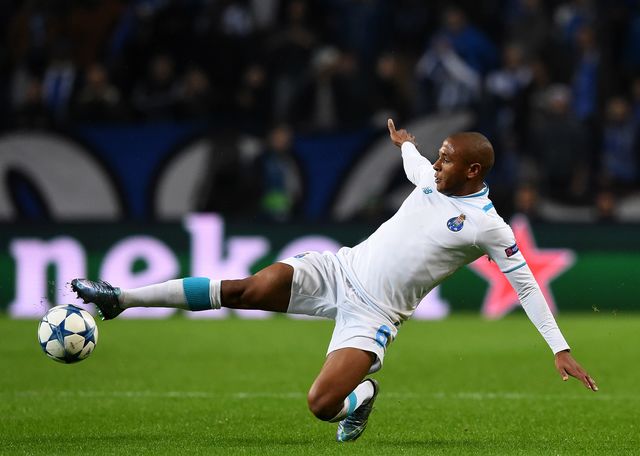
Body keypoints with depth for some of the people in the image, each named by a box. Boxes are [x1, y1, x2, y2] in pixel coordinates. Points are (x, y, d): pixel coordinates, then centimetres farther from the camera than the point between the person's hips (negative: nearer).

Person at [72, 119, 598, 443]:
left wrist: (561, 349, -11)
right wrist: (404, 143, 55)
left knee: (322, 405, -22)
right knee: (247, 289, -15)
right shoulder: (433, 179, 7)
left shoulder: (488, 226, -10)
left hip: (374, 315, -5)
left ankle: (361, 395, 16)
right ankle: (120, 298, -14)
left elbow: (527, 285, -6)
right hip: (341, 268, 5)